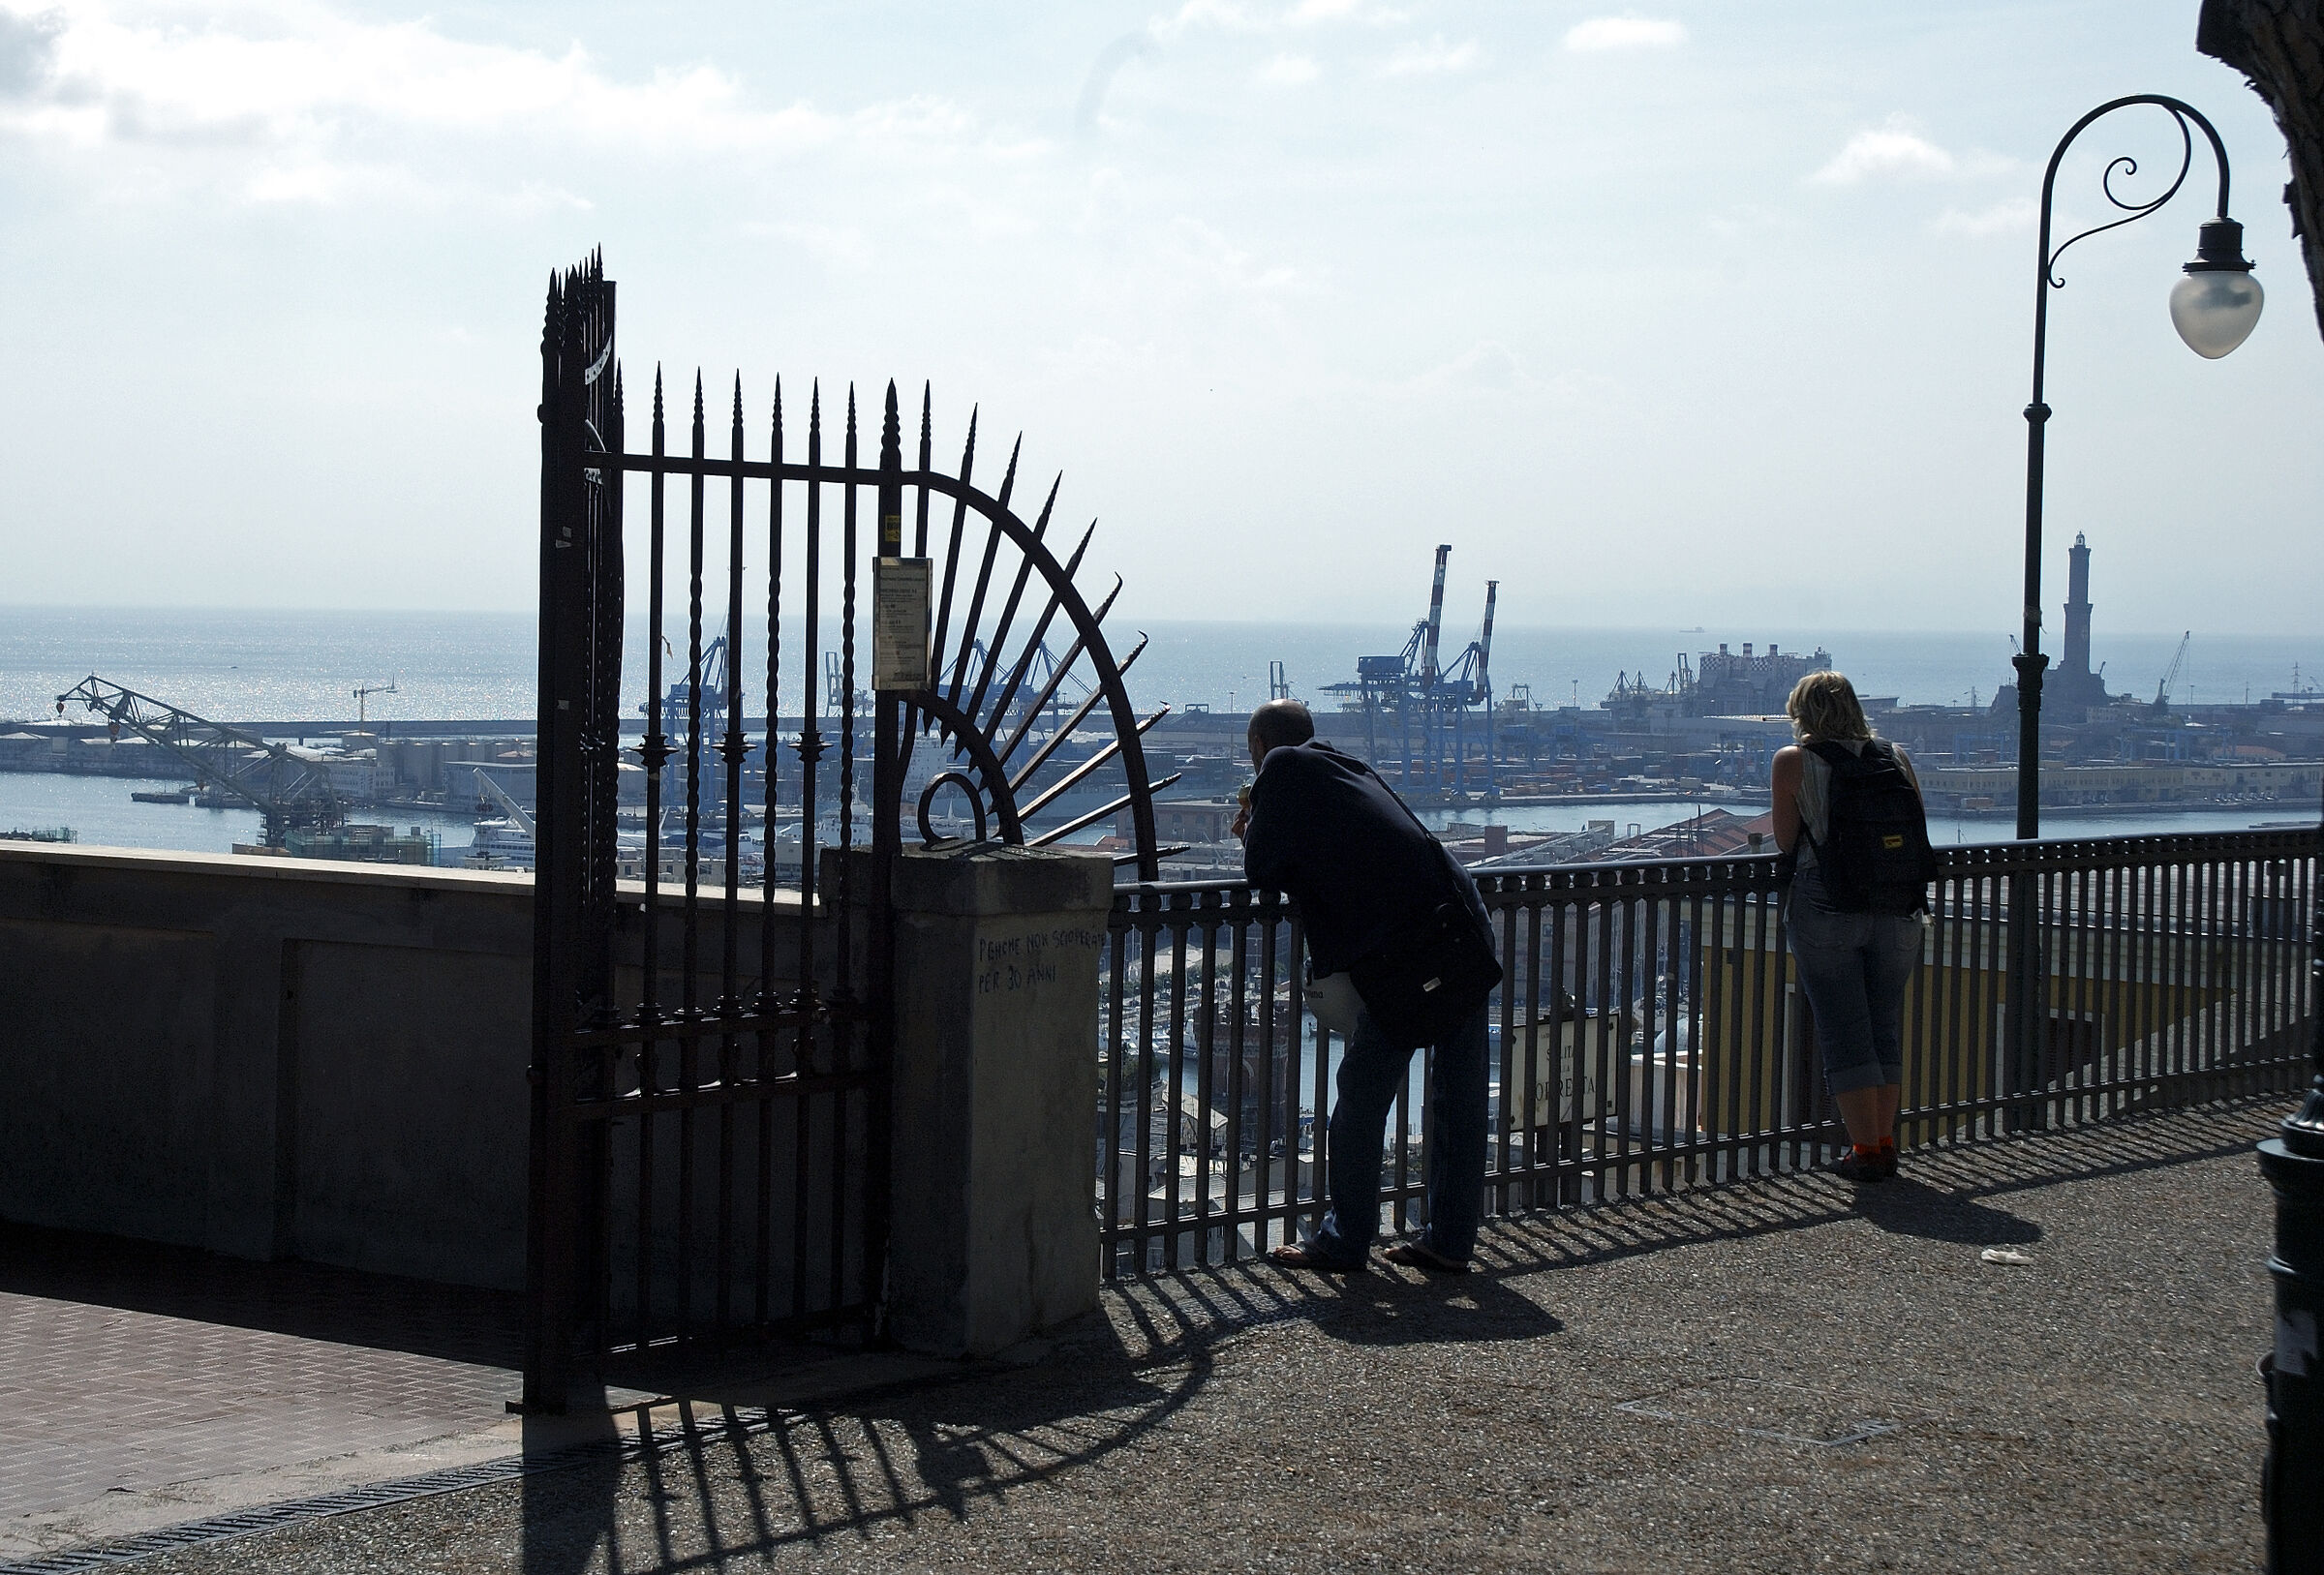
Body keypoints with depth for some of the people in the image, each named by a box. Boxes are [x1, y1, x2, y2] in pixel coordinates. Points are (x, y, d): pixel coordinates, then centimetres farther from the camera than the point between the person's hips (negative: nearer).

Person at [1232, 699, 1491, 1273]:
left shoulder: (1284, 769, 2)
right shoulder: (1350, 768, 24)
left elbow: (1262, 871, 0)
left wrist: (1251, 836, 21)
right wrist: (1265, 839, 31)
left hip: (1405, 945, -8)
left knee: (1363, 1095, 2)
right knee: (1457, 1096, 10)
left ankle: (1344, 1242, 9)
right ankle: (1450, 1241, 16)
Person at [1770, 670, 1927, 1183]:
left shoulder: (1793, 762, -2)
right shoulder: (1896, 758, 8)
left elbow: (1786, 843, 0)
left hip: (1824, 906, -4)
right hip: (1895, 910, 4)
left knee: (1843, 1031, 1)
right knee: (1885, 1029, 13)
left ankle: (1865, 1149, -1)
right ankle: (1885, 1143, 16)